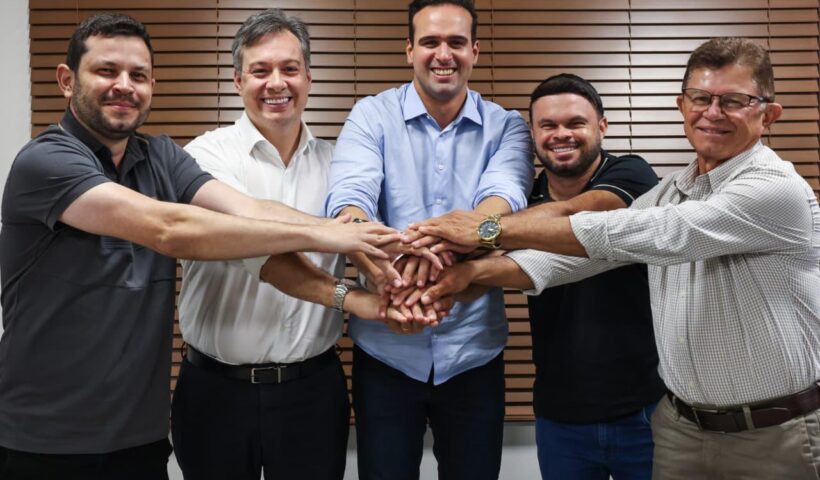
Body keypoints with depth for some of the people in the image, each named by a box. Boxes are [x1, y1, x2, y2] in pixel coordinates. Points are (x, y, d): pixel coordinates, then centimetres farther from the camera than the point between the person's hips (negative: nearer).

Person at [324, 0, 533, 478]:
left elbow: (505, 196, -20)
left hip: (474, 352, 1)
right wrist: (385, 276, -42)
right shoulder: (372, 116, -2)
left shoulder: (506, 126, 1)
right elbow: (350, 198, -20)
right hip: (386, 350, -1)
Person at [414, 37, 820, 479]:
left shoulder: (778, 188, -18)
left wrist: (494, 230, -26)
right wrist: (478, 269, -22)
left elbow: (643, 235, -26)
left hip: (774, 436, -5)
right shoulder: (670, 192, 6)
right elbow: (582, 252, -5)